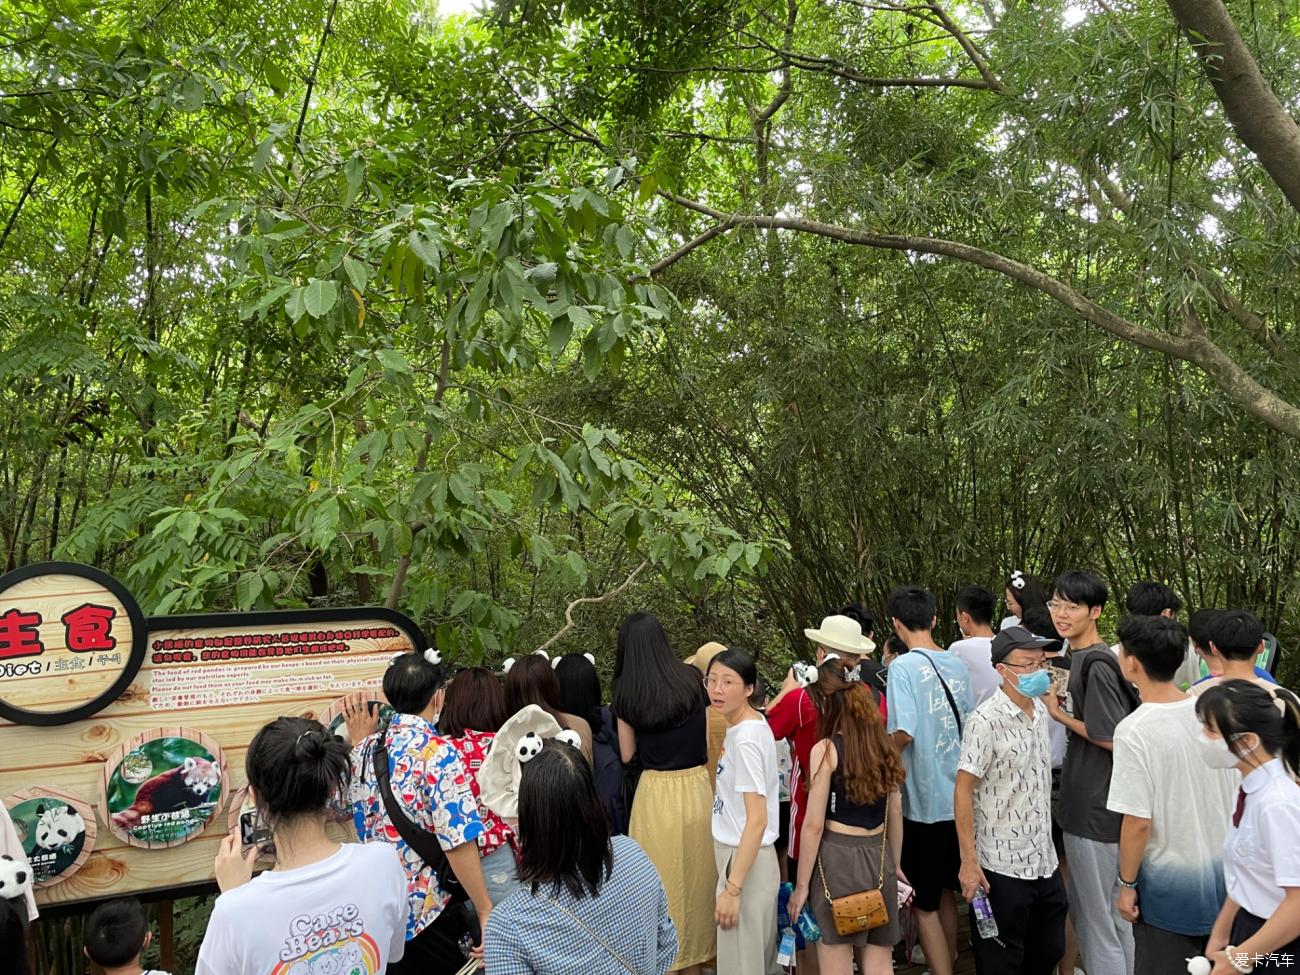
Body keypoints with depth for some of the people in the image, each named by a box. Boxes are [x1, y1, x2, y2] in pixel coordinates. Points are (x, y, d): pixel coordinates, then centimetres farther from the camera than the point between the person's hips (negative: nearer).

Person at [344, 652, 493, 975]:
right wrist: (486, 911, -16)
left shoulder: (366, 749, 0)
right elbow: (458, 843, -24)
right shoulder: (438, 753, -20)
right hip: (426, 911, -6)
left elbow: (346, 811, 20)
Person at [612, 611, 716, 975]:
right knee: (697, 875, 18)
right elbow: (710, 739, 0)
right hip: (697, 788, 2)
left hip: (655, 793, -2)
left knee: (661, 880, 14)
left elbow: (627, 754, 1)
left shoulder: (627, 693, -8)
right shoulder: (692, 678, -6)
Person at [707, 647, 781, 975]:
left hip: (745, 862, -9)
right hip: (741, 857, 9)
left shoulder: (746, 737, -22)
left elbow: (757, 820, -24)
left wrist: (732, 889, -22)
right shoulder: (753, 723, 5)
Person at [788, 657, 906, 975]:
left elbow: (814, 825, -11)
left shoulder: (826, 749, -11)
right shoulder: (884, 744, 5)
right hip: (879, 857, 6)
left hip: (837, 857, -6)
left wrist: (801, 885, -4)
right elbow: (896, 812, 12)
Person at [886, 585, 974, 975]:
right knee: (946, 892, 23)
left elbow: (903, 734, -25)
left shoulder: (903, 666, -17)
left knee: (924, 903, 6)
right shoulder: (957, 665, 3)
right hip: (957, 797, 7)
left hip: (923, 800, -7)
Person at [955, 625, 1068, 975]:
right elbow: (962, 792, -17)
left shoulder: (1041, 711, 5)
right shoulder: (985, 722, -19)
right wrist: (969, 863, -18)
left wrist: (1049, 848, 18)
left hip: (1045, 861, 7)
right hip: (1002, 867, -7)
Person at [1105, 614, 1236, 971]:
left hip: (1169, 884, -5)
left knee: (1162, 965, 12)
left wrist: (1127, 883, -6)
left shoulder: (1134, 731, -23)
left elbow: (1138, 822, -20)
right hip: (1224, 874, 5)